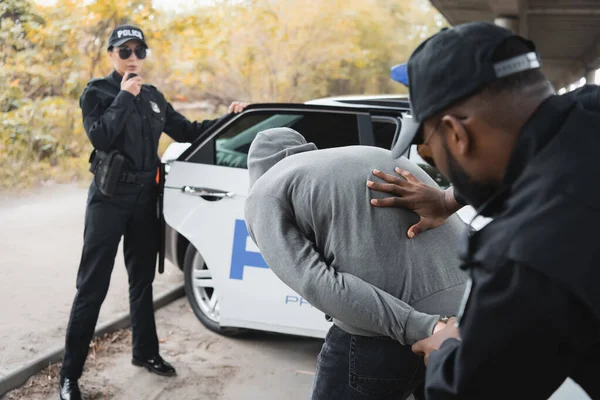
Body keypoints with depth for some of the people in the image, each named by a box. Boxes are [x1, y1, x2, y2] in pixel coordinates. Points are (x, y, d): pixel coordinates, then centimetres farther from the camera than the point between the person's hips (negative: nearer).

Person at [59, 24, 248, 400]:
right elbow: (100, 136, -19)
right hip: (110, 197, -5)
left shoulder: (153, 96, 12)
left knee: (142, 279, 15)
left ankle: (146, 352, 30)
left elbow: (187, 131, 15)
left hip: (146, 197, 5)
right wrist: (124, 97, -15)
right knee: (93, 286, -5)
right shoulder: (97, 91, -3)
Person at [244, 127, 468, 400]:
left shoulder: (264, 196, 9)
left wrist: (418, 327, -13)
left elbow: (317, 285, -9)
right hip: (465, 310, 7)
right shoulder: (377, 156, 27)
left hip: (378, 336, -6)